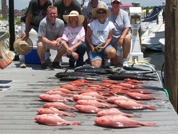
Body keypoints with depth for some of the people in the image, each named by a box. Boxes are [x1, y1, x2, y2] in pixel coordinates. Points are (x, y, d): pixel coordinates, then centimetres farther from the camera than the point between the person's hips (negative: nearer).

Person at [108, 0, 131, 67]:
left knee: (127, 38, -38)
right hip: (112, 40, 0)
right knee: (115, 63, -10)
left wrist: (121, 37, -27)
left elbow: (127, 28, -13)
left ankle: (125, 59, -18)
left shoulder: (124, 13, -4)